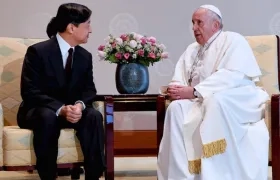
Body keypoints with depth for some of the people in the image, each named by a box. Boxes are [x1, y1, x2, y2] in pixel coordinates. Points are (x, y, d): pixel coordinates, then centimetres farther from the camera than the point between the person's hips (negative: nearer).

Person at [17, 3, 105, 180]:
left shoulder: (85, 56, 2)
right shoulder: (37, 51, -16)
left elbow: (89, 89, 2)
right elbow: (30, 92, -20)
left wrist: (80, 105, -23)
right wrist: (60, 109, -32)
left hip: (72, 109, 5)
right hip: (39, 111, -4)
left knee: (94, 116, -26)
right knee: (48, 117, -39)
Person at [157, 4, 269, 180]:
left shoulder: (233, 40, -1)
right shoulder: (192, 50, 21)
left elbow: (232, 76, -17)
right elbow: (179, 79, 13)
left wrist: (194, 91, -24)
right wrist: (175, 89, -14)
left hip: (237, 99, -5)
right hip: (203, 101, 6)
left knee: (214, 102, -38)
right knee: (177, 108, -24)